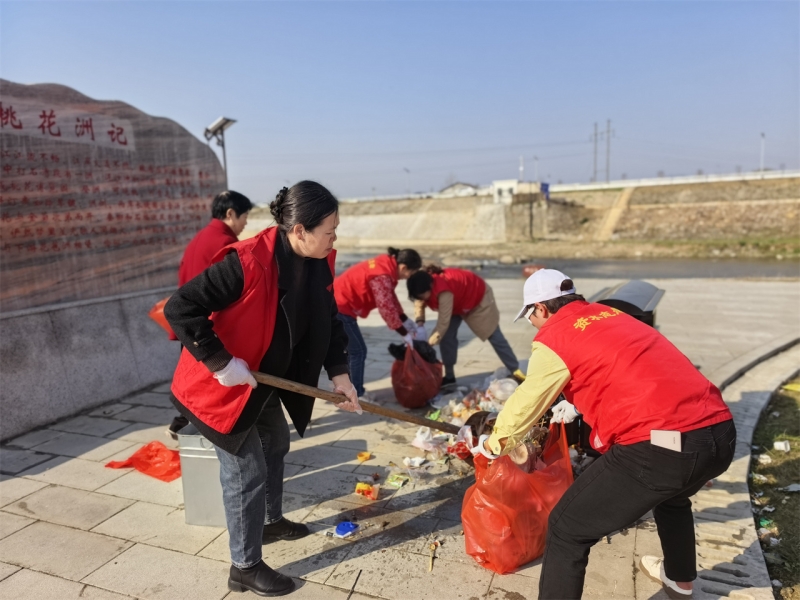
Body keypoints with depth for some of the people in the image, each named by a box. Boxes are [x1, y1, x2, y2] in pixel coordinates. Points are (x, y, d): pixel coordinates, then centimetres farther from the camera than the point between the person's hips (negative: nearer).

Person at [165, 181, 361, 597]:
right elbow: (179, 309, -30)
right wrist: (221, 363, -29)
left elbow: (328, 319, 2)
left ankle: (271, 520, 51)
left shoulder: (319, 261, -8)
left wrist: (339, 373, -5)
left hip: (266, 380, 9)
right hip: (223, 385, -8)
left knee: (275, 446, 25)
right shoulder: (246, 262, -32)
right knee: (247, 472, 2)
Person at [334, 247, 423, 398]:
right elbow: (387, 308, -23)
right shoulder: (382, 276, -25)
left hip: (337, 305, 10)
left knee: (351, 350, 18)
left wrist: (407, 322, 11)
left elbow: (391, 298, 13)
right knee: (358, 351, -3)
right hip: (340, 308, -10)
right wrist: (406, 334, -14)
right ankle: (357, 396, 5)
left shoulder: (387, 264, 4)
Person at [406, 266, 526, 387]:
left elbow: (443, 322, -42)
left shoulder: (443, 291, -45)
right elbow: (419, 305, -10)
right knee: (446, 336, -5)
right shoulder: (424, 286, -23)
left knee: (494, 336, 2)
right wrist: (419, 324, -29)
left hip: (479, 297, -7)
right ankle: (449, 376, 7)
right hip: (459, 301, 7)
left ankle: (515, 371, 16)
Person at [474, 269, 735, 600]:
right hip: (721, 434, 9)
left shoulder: (553, 336, 1)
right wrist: (577, 402, 52)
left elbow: (524, 403, 9)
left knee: (567, 529, 6)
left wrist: (493, 444, 26)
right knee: (671, 494, 40)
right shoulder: (612, 315, 22)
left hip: (660, 447, -8)